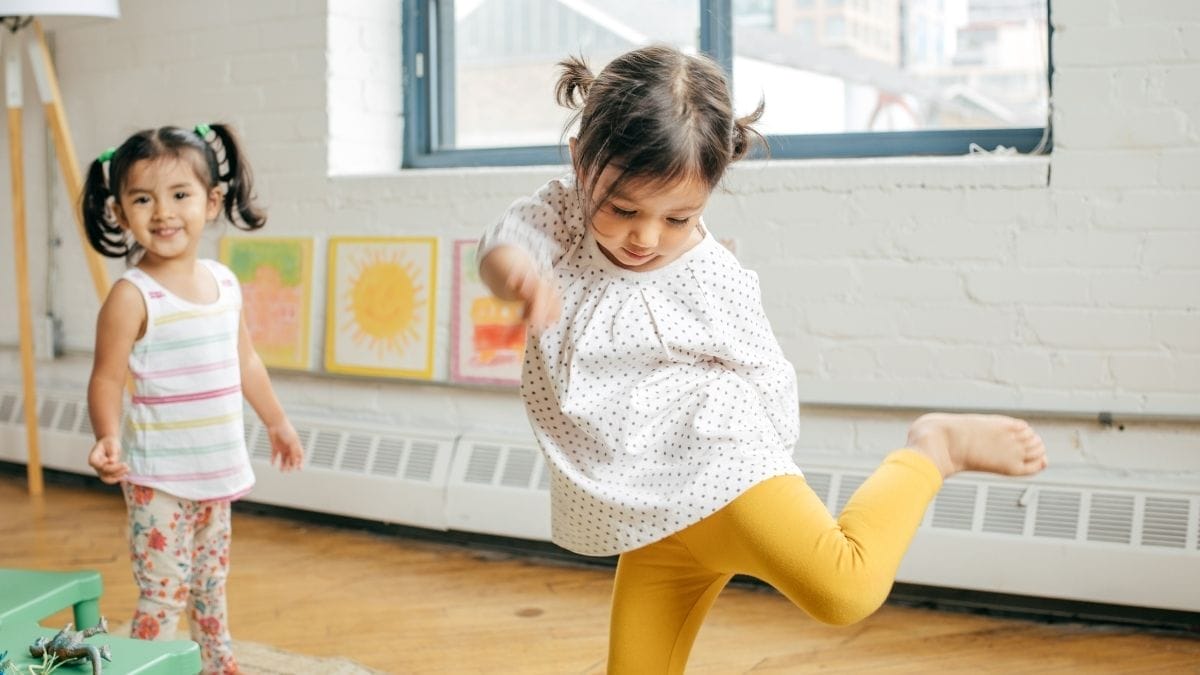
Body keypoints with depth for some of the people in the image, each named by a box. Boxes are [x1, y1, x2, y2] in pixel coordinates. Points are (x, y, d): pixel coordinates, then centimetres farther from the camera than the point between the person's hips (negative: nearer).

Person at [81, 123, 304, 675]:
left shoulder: (224, 281, 3)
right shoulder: (132, 296, -17)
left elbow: (244, 361, 16)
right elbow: (107, 379, -16)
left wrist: (277, 422, 24)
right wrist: (108, 438, -33)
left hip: (217, 469, 7)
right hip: (158, 477, -7)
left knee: (211, 584, 22)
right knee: (164, 593, -4)